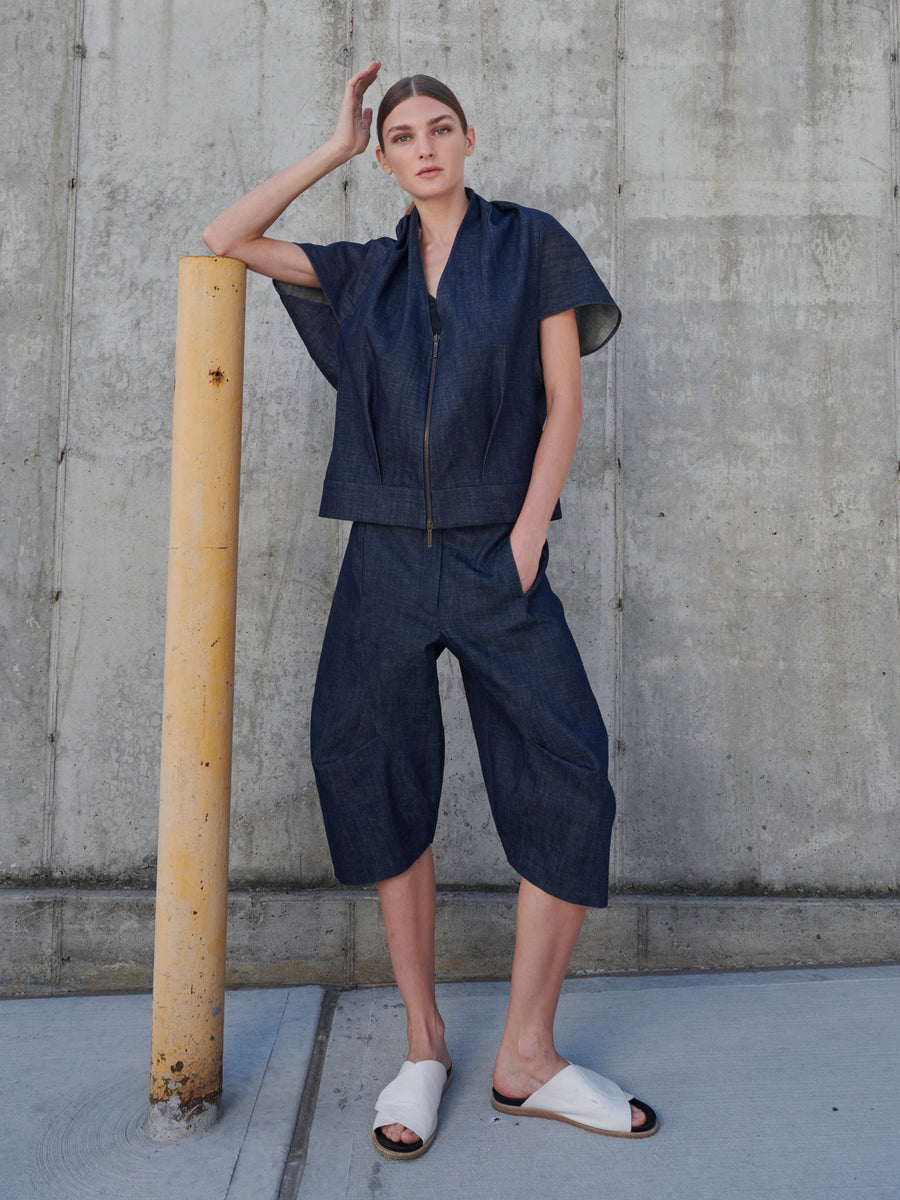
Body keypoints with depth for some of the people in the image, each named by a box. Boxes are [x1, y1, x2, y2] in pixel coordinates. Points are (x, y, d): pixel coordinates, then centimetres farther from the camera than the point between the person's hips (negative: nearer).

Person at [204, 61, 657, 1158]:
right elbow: (226, 239, 12)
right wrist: (334, 146, 14)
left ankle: (526, 1058, 6)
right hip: (387, 558, 2)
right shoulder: (365, 272, 17)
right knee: (383, 788, 1)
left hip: (496, 558, -2)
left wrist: (527, 535, -7)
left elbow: (563, 400, 4)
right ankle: (423, 1046, 17)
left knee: (568, 788, -11)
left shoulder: (531, 245, 10)